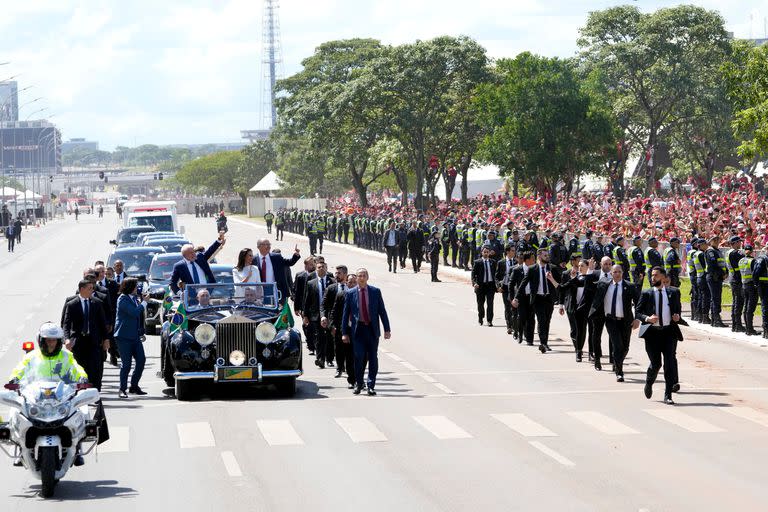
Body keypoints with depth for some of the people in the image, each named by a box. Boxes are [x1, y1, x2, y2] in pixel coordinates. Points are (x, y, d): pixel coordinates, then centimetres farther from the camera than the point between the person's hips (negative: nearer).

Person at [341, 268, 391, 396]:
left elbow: (382, 311, 5)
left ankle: (371, 386, 7)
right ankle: (358, 384, 13)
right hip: (358, 329, -1)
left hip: (372, 329, 1)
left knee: (373, 358, 1)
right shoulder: (350, 293, 2)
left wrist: (387, 329, 1)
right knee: (359, 357, -4)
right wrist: (344, 333, 1)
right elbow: (345, 314, 5)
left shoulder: (375, 292, 4)